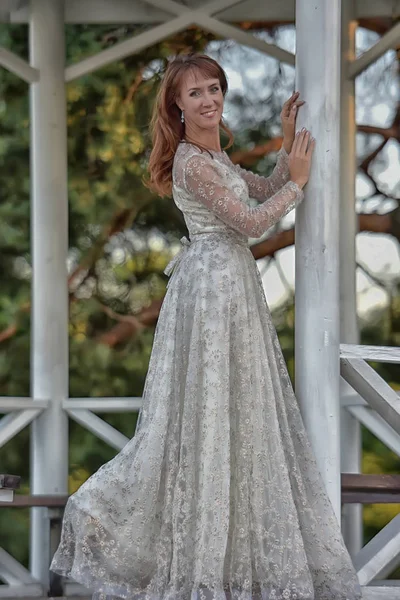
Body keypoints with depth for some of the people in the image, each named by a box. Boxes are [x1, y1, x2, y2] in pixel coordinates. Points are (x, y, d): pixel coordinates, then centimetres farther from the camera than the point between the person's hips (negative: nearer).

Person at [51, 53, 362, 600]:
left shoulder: (214, 156, 13)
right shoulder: (191, 161, -17)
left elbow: (263, 192, 19)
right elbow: (251, 222, -17)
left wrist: (289, 144, 9)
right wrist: (298, 181, -7)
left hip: (232, 283, 10)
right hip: (213, 283, -10)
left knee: (230, 405, 13)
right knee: (209, 409, -5)